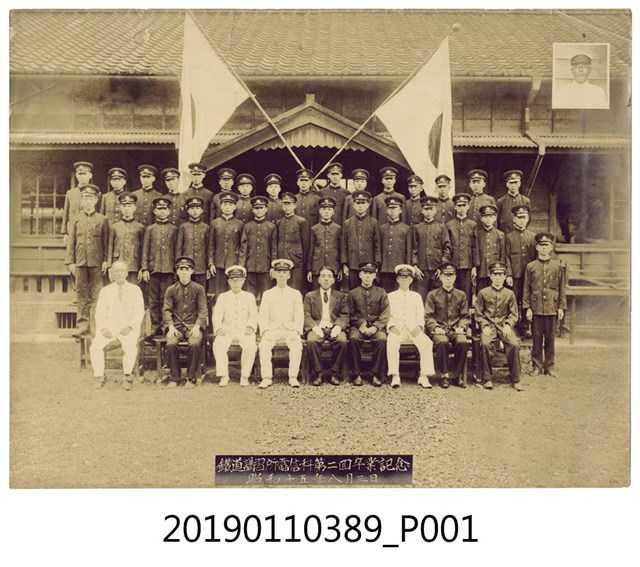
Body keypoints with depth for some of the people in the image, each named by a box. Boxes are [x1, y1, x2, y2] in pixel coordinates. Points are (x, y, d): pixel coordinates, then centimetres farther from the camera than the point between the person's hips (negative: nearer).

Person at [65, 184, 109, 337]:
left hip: (97, 263, -2)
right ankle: (83, 325, 10)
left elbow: (106, 242, 3)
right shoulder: (76, 219, 9)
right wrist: (70, 262, 1)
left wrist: (106, 261, -4)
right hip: (80, 262, 2)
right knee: (81, 294, 5)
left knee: (96, 294, 0)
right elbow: (71, 242, 7)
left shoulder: (102, 219, 5)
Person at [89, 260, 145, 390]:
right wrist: (102, 328, -8)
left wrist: (130, 327, -13)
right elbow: (100, 313, 10)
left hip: (128, 328, -2)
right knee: (95, 346, -24)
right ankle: (99, 376, -12)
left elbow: (139, 312, 3)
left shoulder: (135, 290, 9)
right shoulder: (105, 291, 14)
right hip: (109, 327, 2)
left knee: (130, 346, -32)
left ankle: (127, 377, -22)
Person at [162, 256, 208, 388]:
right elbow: (166, 310, 4)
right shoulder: (171, 290, 9)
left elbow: (203, 310, 1)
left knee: (194, 344, -30)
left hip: (193, 325, -1)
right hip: (176, 326, 1)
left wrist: (197, 327, -14)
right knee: (171, 344, -28)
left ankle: (192, 377, -14)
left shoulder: (199, 289, 5)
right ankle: (175, 377, -11)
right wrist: (171, 327, -12)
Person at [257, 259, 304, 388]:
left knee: (297, 345, -32)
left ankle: (293, 378, -30)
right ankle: (267, 378, -29)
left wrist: (296, 331, -14)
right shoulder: (267, 294, 11)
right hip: (272, 329, 0)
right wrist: (265, 331, -14)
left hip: (290, 329, 0)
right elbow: (262, 316, 4)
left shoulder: (296, 294, 10)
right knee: (264, 345, -31)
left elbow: (299, 316, 3)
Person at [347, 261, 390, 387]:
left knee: (382, 339, -33)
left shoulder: (381, 292, 12)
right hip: (358, 326, 0)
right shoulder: (353, 293, 13)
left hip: (376, 326, 0)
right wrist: (361, 325, -9)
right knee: (353, 339, -33)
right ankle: (356, 374, -23)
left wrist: (375, 327, -13)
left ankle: (376, 375, -22)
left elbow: (385, 315, 4)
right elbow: (351, 315, 10)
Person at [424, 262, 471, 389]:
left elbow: (465, 317, 13)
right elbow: (428, 316, 3)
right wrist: (435, 327, -15)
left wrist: (461, 327, -7)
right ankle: (444, 375, -18)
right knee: (442, 342, -35)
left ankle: (457, 375, -15)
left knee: (463, 342, -31)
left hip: (456, 330, 2)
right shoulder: (432, 295, 8)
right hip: (439, 330, -2)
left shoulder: (461, 295, 14)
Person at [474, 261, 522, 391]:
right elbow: (478, 314, 6)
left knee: (514, 344, -27)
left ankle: (516, 380, -12)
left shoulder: (509, 294, 11)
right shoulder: (483, 293, 7)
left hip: (504, 326, 1)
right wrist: (484, 326, -10)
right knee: (485, 343, -32)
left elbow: (514, 314, 10)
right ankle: (487, 379, -17)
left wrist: (508, 325, -9)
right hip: (488, 325, -1)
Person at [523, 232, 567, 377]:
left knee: (550, 339, 6)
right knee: (537, 339, 4)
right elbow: (526, 289, 3)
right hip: (536, 309, 0)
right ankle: (537, 366, 14)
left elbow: (562, 288, 7)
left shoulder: (558, 266, 6)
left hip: (552, 309, 1)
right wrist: (527, 307, -3)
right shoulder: (530, 266, 4)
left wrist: (561, 307, 2)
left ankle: (550, 367, 16)